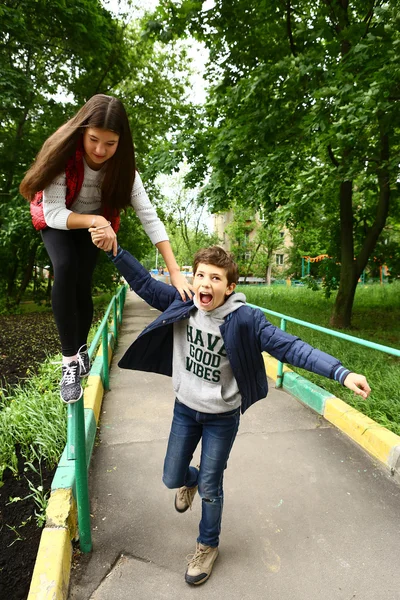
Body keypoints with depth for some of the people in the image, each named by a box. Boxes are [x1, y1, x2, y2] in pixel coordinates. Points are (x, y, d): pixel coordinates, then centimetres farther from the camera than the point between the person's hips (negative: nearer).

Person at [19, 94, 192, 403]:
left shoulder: (122, 167, -26)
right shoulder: (64, 155, -32)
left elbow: (150, 218, -31)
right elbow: (53, 213, -33)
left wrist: (175, 272, -40)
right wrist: (94, 221, -51)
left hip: (98, 222, 2)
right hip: (57, 221, -2)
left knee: (83, 284, -9)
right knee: (65, 269, -28)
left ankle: (82, 349, 19)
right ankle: (69, 360, -18)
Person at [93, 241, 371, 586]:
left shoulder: (245, 319, -25)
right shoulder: (181, 304, -15)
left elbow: (290, 347, -28)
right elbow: (143, 283, -6)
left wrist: (342, 372, -35)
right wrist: (115, 250, -14)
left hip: (222, 417, -3)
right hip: (185, 409, 4)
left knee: (210, 488, 13)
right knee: (172, 478, 18)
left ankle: (208, 546, 44)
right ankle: (190, 479, 57)